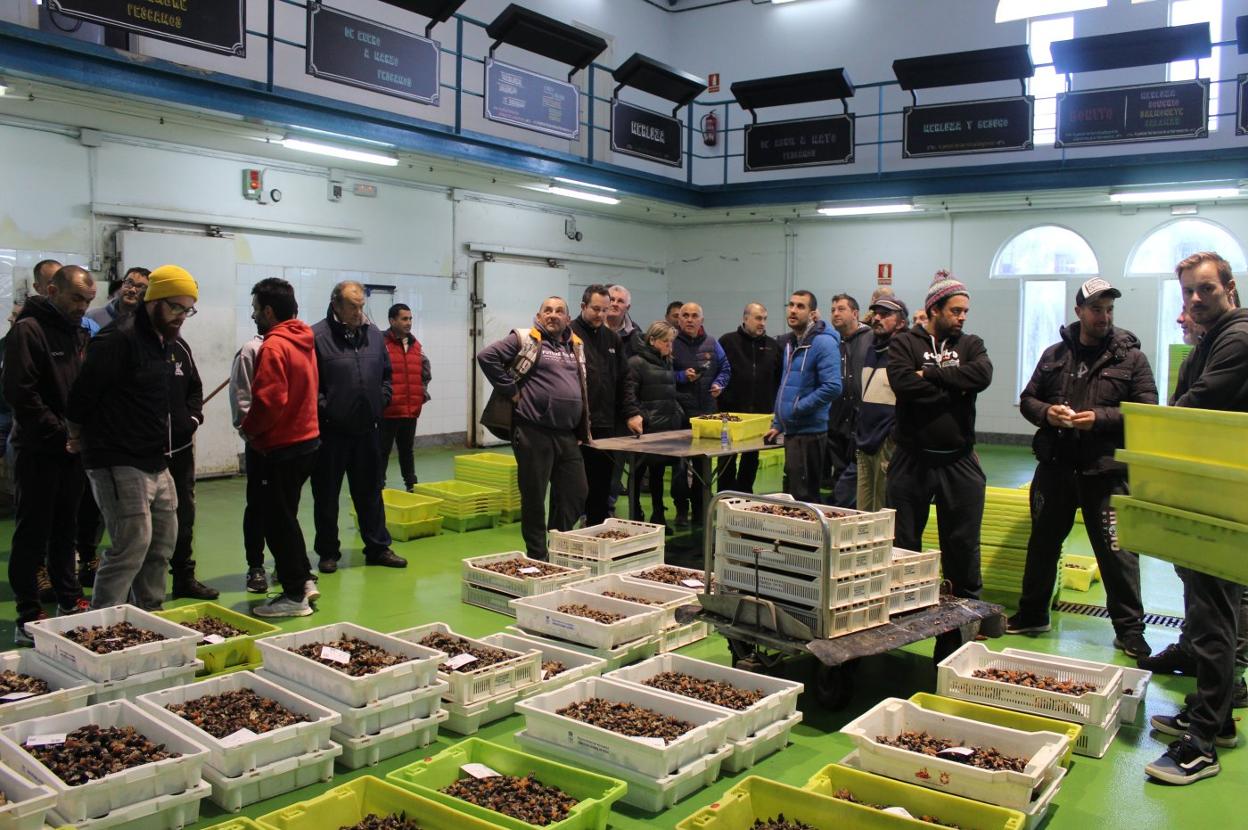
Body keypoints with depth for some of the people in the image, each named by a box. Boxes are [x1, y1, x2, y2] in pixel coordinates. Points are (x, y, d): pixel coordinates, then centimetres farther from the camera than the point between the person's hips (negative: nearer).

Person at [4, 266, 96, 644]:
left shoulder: (80, 334, 13)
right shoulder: (28, 330, -9)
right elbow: (20, 393, -16)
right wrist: (62, 433, -16)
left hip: (73, 450, 6)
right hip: (38, 452, -6)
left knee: (65, 528, 14)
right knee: (33, 534, 0)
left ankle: (70, 601, 24)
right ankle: (29, 618, 7)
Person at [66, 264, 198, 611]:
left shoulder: (164, 342, 14)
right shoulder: (118, 339, -15)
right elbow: (82, 395, -14)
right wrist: (82, 439, -1)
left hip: (156, 463, 9)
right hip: (120, 463, -9)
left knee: (163, 542, 13)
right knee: (132, 545, -11)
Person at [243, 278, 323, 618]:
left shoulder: (274, 346, -17)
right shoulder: (304, 341, 10)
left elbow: (270, 400, -25)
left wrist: (249, 427, -7)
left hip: (281, 447, -9)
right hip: (307, 438, 9)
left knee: (278, 520, 3)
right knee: (284, 516, 20)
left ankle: (295, 595, 10)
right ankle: (304, 580, 23)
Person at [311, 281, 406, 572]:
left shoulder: (373, 334, 8)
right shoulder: (318, 336, -10)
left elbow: (386, 373, 18)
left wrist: (381, 401, 6)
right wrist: (324, 409, -15)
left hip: (366, 428, 5)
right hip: (330, 431, -4)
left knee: (370, 491, 13)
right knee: (327, 494, 7)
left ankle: (378, 548, 23)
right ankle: (328, 552, 20)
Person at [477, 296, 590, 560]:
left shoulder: (576, 346, 16)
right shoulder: (526, 340, -3)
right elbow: (486, 356, -11)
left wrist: (582, 429, 17)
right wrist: (511, 391, -10)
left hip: (568, 435, 6)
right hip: (534, 433, -6)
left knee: (576, 493, 8)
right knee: (534, 497, 4)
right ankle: (537, 556, 17)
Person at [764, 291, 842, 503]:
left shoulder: (823, 342, -14)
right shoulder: (791, 342, 15)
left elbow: (832, 387, -23)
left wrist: (797, 408, -16)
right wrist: (777, 424, 18)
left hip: (809, 432, -9)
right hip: (792, 431, 9)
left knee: (803, 497, -5)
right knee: (793, 494, 16)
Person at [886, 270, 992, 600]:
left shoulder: (970, 344, 9)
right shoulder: (904, 343, 1)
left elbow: (982, 375, -12)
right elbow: (903, 383, -18)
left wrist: (930, 373, -13)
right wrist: (956, 389, -11)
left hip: (959, 462, 2)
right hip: (912, 459, -2)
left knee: (963, 544, 10)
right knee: (903, 543, 8)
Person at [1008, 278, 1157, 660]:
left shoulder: (1130, 355, 1)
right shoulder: (1055, 354, 10)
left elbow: (1146, 410, -5)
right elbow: (1027, 400, 14)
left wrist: (1100, 418, -17)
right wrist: (1046, 412, -7)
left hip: (1106, 470, -3)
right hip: (1055, 465, 4)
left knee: (1116, 550, -1)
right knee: (1042, 542, 14)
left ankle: (1129, 629, 14)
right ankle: (1031, 614, 29)